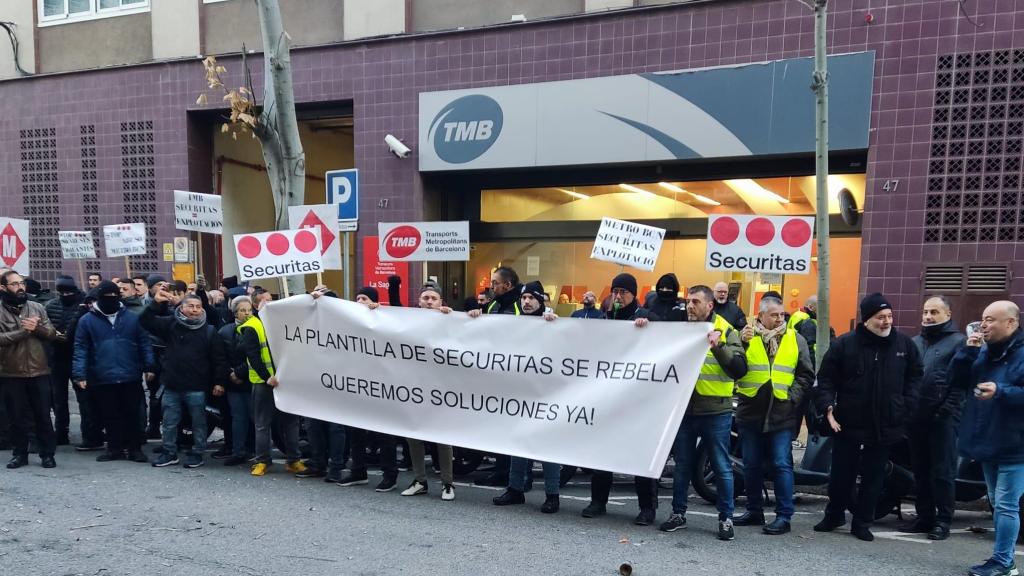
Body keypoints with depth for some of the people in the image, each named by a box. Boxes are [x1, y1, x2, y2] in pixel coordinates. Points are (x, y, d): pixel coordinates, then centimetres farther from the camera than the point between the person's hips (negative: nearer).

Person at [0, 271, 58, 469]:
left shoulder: (37, 308, 6)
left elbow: (52, 333, 2)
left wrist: (37, 328, -16)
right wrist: (24, 331, -17)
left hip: (39, 372, 1)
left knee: (43, 415, 6)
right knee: (17, 417, 9)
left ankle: (47, 454, 15)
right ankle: (20, 454, 22)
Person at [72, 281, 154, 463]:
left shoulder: (133, 318, 4)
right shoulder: (87, 320, 3)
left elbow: (144, 343, 5)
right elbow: (80, 349, 0)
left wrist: (148, 366, -2)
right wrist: (79, 373, -8)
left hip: (131, 377, 0)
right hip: (103, 378, 0)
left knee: (132, 413, 7)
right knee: (110, 415, 9)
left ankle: (135, 448, 16)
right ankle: (115, 448, 21)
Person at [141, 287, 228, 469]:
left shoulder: (209, 330, -2)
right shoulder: (170, 324, 4)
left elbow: (219, 359, -2)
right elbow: (145, 321, 0)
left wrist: (219, 382, -6)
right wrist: (156, 303, -12)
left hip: (196, 387, -2)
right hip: (171, 385, 3)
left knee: (198, 422, 7)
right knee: (169, 422, 13)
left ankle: (197, 454, 19)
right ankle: (169, 453, 27)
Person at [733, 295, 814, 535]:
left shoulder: (795, 339, 5)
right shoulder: (746, 335, 3)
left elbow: (806, 375, 7)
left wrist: (792, 396, -5)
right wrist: (742, 343, -19)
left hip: (782, 415, -1)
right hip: (750, 412, 1)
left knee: (782, 465, -2)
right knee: (751, 465, 11)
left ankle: (784, 516, 7)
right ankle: (754, 511, 24)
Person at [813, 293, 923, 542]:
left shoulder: (904, 344, 1)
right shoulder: (844, 344, -6)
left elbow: (915, 376, 13)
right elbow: (826, 378, -3)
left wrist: (907, 405, 2)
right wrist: (828, 407, -14)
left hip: (886, 426, 2)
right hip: (848, 424, -2)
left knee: (873, 477, 10)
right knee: (841, 474, 9)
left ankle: (862, 522, 24)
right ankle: (834, 515, 29)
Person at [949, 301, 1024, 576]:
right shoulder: (983, 352, 10)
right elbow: (956, 380, 4)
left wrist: (1001, 391, -29)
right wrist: (968, 350, -7)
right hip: (989, 442, 8)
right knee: (998, 503, 17)